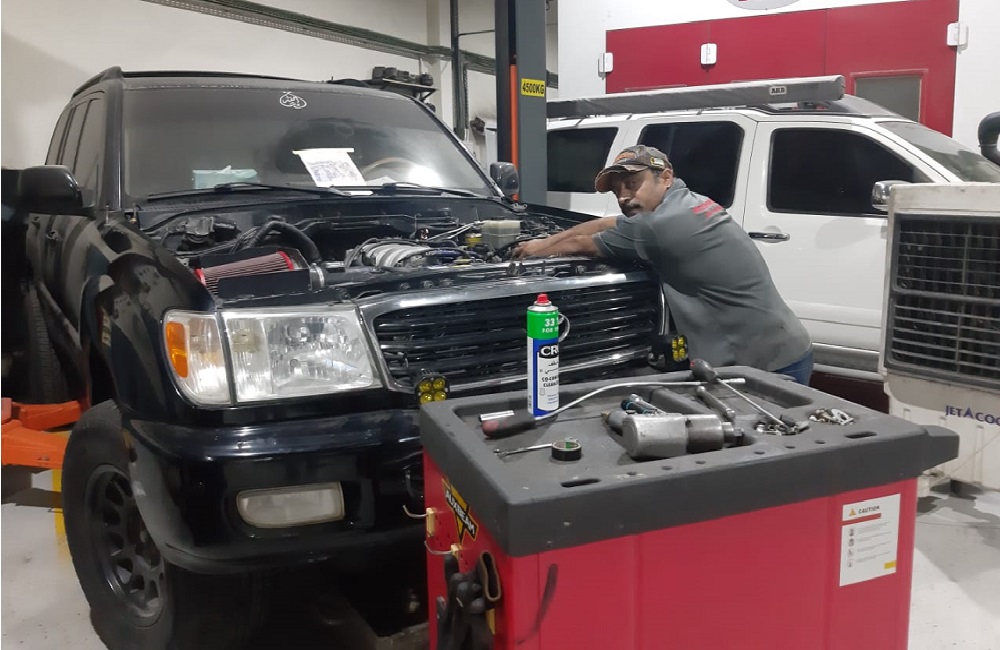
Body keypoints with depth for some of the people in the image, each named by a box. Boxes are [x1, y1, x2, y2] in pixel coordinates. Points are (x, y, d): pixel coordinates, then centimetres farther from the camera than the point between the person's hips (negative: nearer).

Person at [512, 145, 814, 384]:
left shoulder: (662, 226, -20)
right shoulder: (687, 203, 9)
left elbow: (582, 244, -3)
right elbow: (604, 225, 19)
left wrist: (534, 252, 14)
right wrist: (545, 241, 22)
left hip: (771, 367, -9)